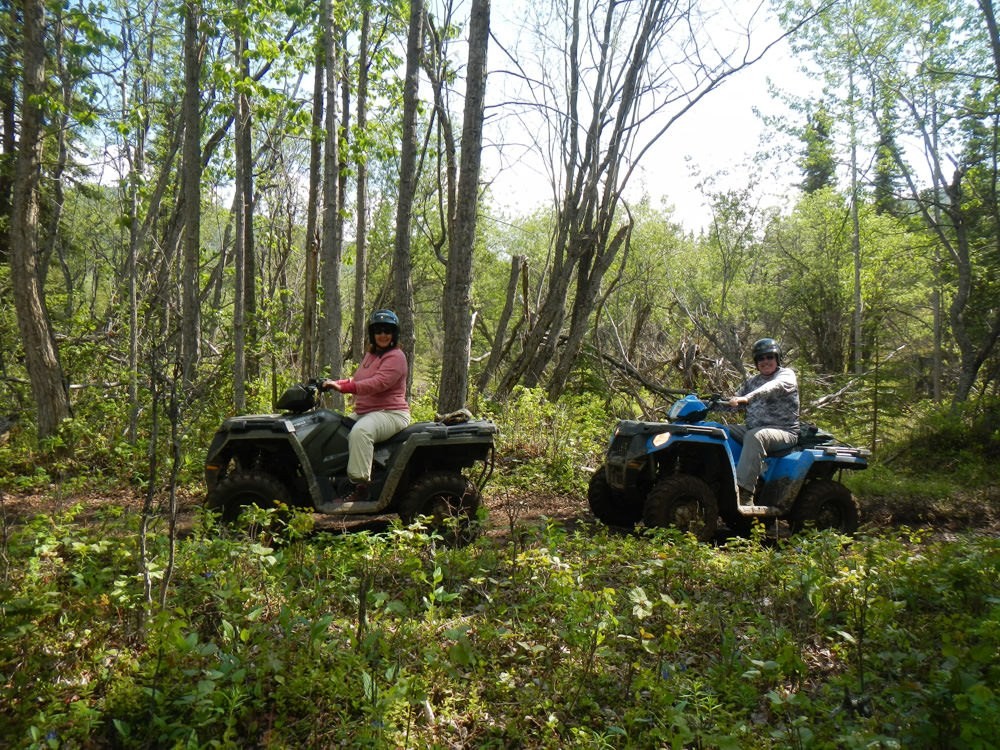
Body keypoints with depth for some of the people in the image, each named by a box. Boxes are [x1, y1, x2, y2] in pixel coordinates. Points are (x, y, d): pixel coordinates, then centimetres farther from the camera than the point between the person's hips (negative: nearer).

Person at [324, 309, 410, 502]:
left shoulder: (395, 357, -10)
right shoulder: (370, 354, 21)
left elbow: (378, 383, -25)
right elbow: (357, 380, 25)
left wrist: (343, 387, -31)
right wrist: (336, 383, 6)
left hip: (390, 413, -10)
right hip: (364, 413, 10)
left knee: (359, 431, -36)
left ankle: (360, 487, -36)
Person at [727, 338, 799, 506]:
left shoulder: (786, 375, 0)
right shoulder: (752, 382, 21)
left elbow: (774, 387, -23)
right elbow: (737, 403, 16)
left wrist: (748, 397, -40)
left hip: (783, 432, -7)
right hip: (753, 428, 7)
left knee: (754, 436, -36)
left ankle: (744, 492, -43)